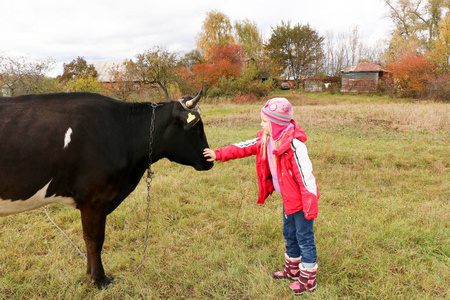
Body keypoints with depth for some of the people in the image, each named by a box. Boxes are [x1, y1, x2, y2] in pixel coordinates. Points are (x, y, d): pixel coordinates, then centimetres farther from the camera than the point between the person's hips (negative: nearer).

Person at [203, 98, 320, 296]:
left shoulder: (294, 145, -28)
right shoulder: (266, 140, -2)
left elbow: (306, 176, -25)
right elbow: (244, 148, 5)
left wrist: (311, 207, -22)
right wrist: (218, 154, 2)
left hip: (301, 199, -9)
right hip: (288, 198, 9)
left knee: (304, 238, 6)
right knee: (289, 234, 23)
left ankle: (308, 280, 23)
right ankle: (292, 270, 43)